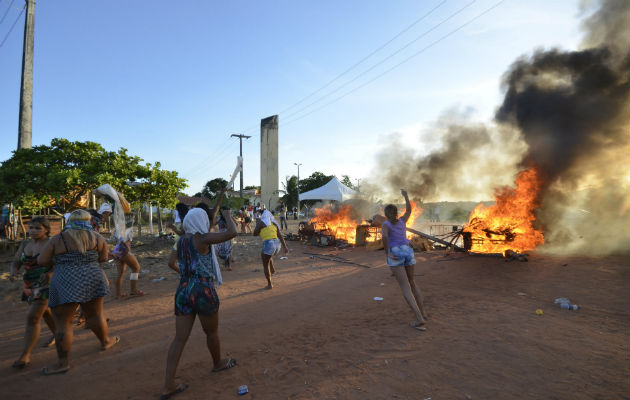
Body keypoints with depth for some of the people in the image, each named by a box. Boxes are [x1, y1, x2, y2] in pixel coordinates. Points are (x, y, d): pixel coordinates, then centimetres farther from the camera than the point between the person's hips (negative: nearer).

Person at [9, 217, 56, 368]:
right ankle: (57, 335, 46)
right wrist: (13, 273, -18)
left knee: (33, 317, -13)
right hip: (30, 285, 7)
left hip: (46, 284, -7)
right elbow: (15, 262, 3)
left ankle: (25, 355, -6)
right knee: (44, 311, 24)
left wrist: (49, 274, -33)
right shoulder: (25, 244, 3)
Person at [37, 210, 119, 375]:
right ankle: (105, 341, 34)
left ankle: (63, 363, 8)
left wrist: (59, 259, 17)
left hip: (65, 284, -2)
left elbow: (42, 261, 0)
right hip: (92, 279, 2)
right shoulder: (97, 238, 3)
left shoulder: (57, 239, -1)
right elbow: (104, 258, 8)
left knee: (62, 323, 5)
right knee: (95, 315, 18)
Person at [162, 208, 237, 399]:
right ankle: (218, 363, 39)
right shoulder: (202, 238, -14)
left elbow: (171, 263, 17)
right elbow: (232, 233, -20)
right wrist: (227, 216, -4)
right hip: (203, 291, -6)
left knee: (180, 338, 9)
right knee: (212, 333, 17)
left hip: (183, 291, 7)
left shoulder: (181, 240, 8)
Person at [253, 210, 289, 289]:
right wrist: (285, 247, 10)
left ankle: (269, 284, 15)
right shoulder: (274, 224, 18)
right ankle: (272, 269, 22)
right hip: (277, 244, 6)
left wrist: (257, 224, 20)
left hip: (268, 244, -6)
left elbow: (255, 233, 7)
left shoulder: (261, 222, 2)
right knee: (263, 254, 36)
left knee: (265, 265, 13)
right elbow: (280, 236, 12)